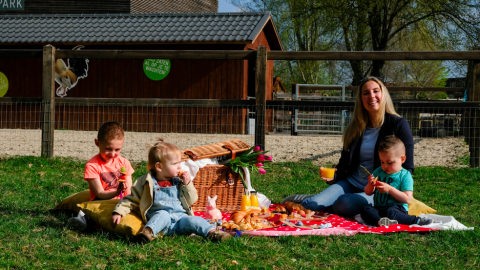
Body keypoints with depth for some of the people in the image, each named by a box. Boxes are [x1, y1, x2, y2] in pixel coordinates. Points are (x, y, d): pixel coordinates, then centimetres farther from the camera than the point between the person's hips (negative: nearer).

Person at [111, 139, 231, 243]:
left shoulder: (178, 182, 18)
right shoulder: (146, 183, 7)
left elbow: (191, 201, 16)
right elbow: (131, 200, 10)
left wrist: (187, 184, 4)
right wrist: (118, 212, -4)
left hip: (180, 217, 3)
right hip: (158, 217, -3)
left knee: (192, 220, -25)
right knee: (163, 215, -35)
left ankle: (211, 232, -42)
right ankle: (148, 231, -56)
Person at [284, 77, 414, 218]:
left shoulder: (399, 125, -4)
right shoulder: (355, 128, 11)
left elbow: (407, 169, -4)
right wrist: (333, 175, -6)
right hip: (350, 184, 4)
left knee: (344, 204, -34)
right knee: (310, 205, -22)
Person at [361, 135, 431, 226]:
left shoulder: (405, 176, -2)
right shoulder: (378, 172, 13)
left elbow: (407, 199, -11)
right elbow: (368, 193, 14)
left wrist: (389, 189, -18)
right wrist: (370, 185, -10)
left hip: (397, 208, -5)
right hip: (378, 208, 5)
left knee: (390, 212, -38)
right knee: (365, 210, -25)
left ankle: (416, 220, -28)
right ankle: (380, 221, -51)